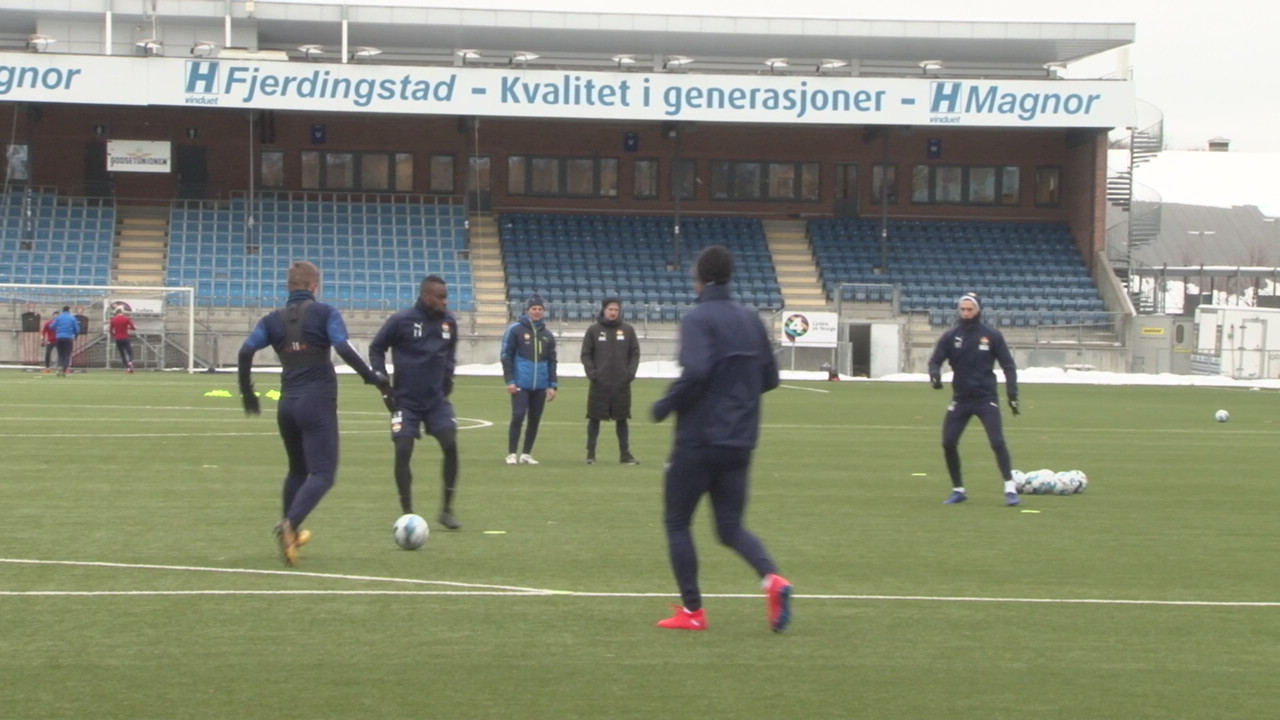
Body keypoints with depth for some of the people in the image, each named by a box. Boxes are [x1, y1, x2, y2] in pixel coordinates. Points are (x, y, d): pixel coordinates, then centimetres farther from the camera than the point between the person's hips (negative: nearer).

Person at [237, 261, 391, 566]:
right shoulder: (325, 313, -1)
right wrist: (375, 378, -7)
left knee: (298, 469, 25)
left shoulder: (273, 319, 10)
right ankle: (290, 525, -30)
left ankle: (291, 532, 34)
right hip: (318, 403, -5)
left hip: (287, 405, 5)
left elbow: (245, 351, 0)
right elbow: (344, 349, -15)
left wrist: (247, 391, 12)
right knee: (323, 474, -8)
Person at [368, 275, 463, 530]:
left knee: (451, 445, -12)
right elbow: (376, 348, 0)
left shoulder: (448, 322, 1)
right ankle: (407, 514, 3)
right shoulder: (401, 321, -11)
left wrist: (448, 376, 8)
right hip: (406, 401, -3)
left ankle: (447, 510, 2)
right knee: (403, 451, -9)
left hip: (437, 399, 3)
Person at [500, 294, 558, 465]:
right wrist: (510, 380, -8)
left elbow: (552, 362, 15)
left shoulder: (547, 335, 12)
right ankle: (512, 454, -1)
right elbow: (506, 356, -2)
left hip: (540, 386, 4)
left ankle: (526, 454, 14)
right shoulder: (516, 330, -1)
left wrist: (553, 385, 9)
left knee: (535, 420, 5)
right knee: (518, 417, -8)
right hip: (520, 385, -4)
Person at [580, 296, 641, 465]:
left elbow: (635, 354, 9)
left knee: (622, 419, 5)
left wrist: (630, 373, -4)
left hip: (622, 384, 1)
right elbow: (586, 354, 4)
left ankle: (625, 454, 10)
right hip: (599, 383, -1)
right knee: (594, 418, 1)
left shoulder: (628, 330, 7)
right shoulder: (594, 330, 4)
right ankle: (591, 454, 6)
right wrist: (591, 373, -8)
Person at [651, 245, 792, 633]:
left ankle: (692, 610, 9)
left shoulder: (698, 318, -12)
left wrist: (665, 406, -11)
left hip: (699, 439, -6)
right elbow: (769, 376, 11)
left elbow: (695, 372, -26)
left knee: (678, 523, 9)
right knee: (731, 526, 12)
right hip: (740, 441, 6)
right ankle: (773, 579, -14)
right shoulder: (750, 318, 9)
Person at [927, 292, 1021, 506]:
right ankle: (958, 490, 13)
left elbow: (1008, 365, 1)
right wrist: (935, 375, -22)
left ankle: (1010, 490, -11)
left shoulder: (992, 335, -3)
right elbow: (935, 360, 1)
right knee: (948, 443, -2)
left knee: (997, 442, -15)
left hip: (986, 398, -3)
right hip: (960, 398, 3)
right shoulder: (950, 336, 2)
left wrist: (1012, 394, -5)